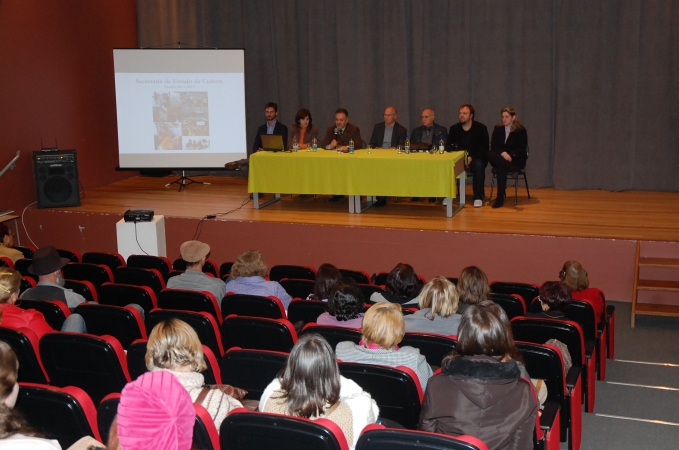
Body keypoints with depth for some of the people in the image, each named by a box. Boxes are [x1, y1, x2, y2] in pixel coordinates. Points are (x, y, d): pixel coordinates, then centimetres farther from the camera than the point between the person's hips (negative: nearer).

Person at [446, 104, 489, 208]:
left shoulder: (481, 128, -2)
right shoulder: (454, 128, 8)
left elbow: (484, 148, -7)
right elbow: (448, 146, 5)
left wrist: (471, 157, -22)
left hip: (476, 158, -2)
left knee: (478, 165, -36)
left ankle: (478, 197, -28)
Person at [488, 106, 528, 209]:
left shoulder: (521, 130, -5)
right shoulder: (498, 128, 4)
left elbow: (522, 149, -8)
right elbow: (494, 145, -4)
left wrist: (510, 155, -26)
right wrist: (503, 153, -24)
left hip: (516, 159, -3)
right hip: (501, 157, 4)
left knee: (501, 168, -36)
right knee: (490, 154, -32)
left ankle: (500, 198, -33)